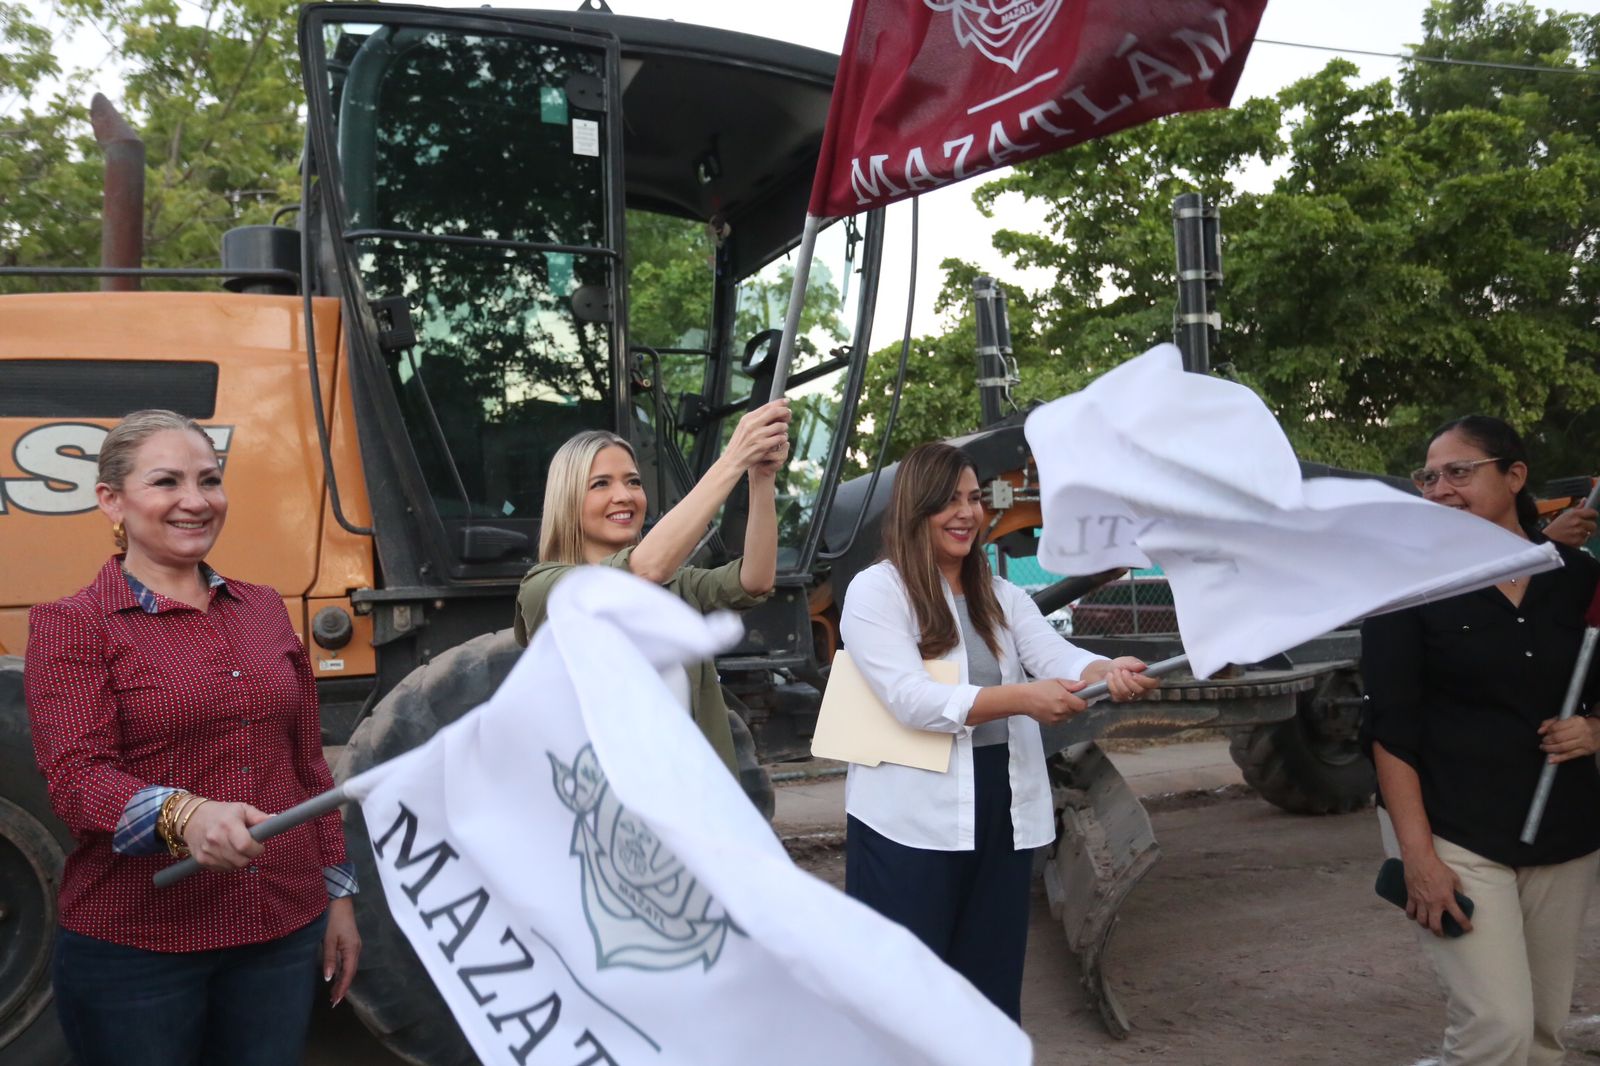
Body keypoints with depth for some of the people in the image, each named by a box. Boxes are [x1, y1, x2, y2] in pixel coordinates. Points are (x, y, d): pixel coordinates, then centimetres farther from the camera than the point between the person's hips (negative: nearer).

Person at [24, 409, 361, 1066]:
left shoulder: (265, 610, 10)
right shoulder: (71, 627, -3)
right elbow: (76, 778, -15)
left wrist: (337, 893, 11)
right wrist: (184, 816, -34)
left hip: (284, 933, 4)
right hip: (135, 946, -4)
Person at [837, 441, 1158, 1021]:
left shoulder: (1001, 596, 13)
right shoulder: (875, 591, -8)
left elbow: (1057, 656, -2)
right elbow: (910, 698, -19)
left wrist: (1107, 671, -25)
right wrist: (1019, 698, -28)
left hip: (1003, 816, 6)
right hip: (912, 822, -6)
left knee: (991, 979, 15)